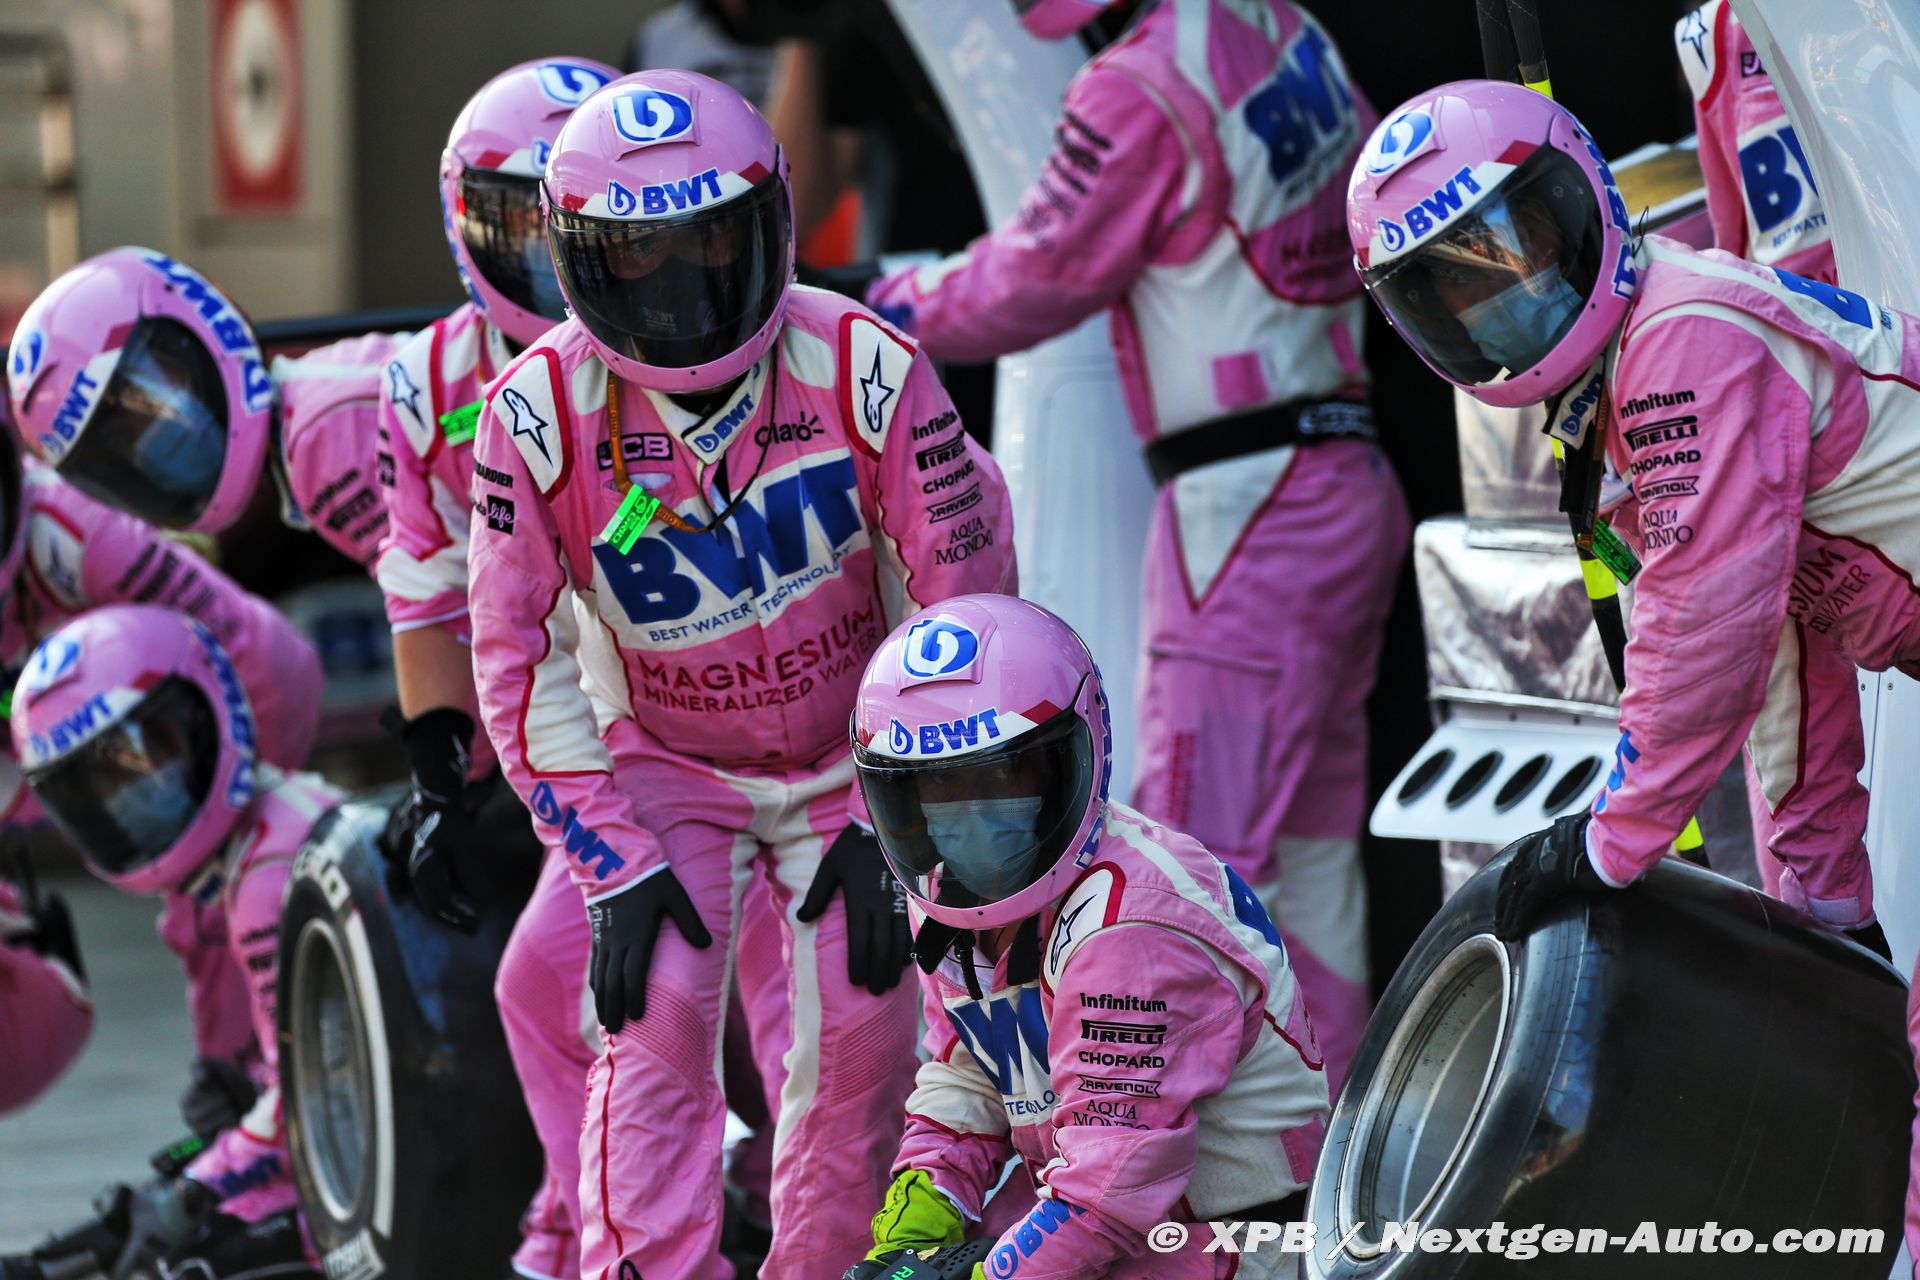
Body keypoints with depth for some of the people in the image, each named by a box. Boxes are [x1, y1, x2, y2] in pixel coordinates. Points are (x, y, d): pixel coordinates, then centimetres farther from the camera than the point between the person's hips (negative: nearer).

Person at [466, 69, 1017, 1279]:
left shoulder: (864, 372, -23)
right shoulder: (539, 415, -21)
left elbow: (963, 607, -14)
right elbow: (520, 666, -13)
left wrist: (888, 823, -13)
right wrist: (616, 865, -17)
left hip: (850, 762, 0)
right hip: (662, 768, 0)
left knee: (858, 1033, -7)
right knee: (658, 1011, -18)